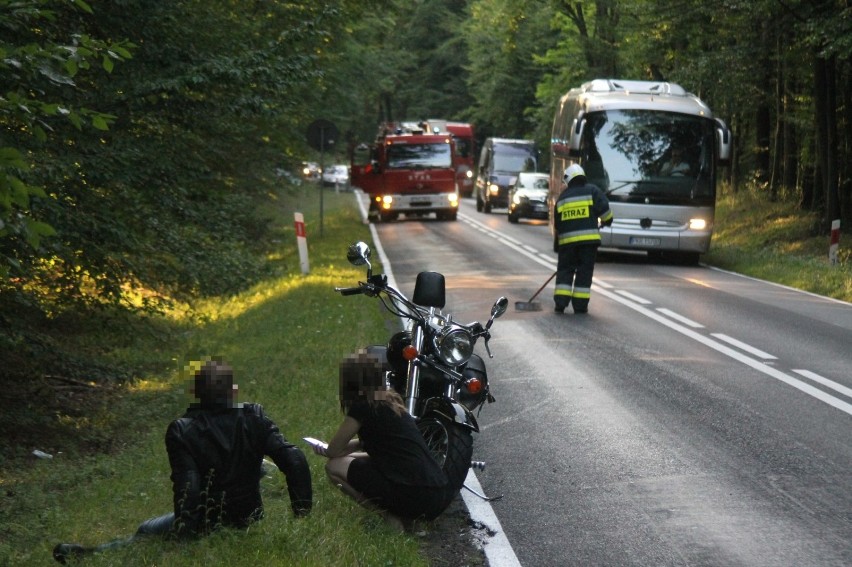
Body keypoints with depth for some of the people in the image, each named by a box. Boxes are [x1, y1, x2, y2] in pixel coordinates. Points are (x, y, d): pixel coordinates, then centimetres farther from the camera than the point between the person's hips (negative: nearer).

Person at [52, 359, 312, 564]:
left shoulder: (181, 431, -19)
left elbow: (187, 488, -26)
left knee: (144, 532, 14)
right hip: (250, 518, 3)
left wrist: (183, 534, -18)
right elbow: (294, 459, -19)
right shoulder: (255, 418, -11)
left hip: (207, 524, -3)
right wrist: (302, 510, -11)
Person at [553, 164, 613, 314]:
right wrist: (607, 221, 16)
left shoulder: (562, 197, 14)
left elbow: (557, 224, 18)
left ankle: (561, 302, 2)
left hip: (567, 240, 2)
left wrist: (557, 246, 25)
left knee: (565, 270, 11)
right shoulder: (592, 190, 4)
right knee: (584, 271, 4)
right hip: (588, 238, -2)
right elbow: (604, 209, -6)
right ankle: (580, 305, 2)